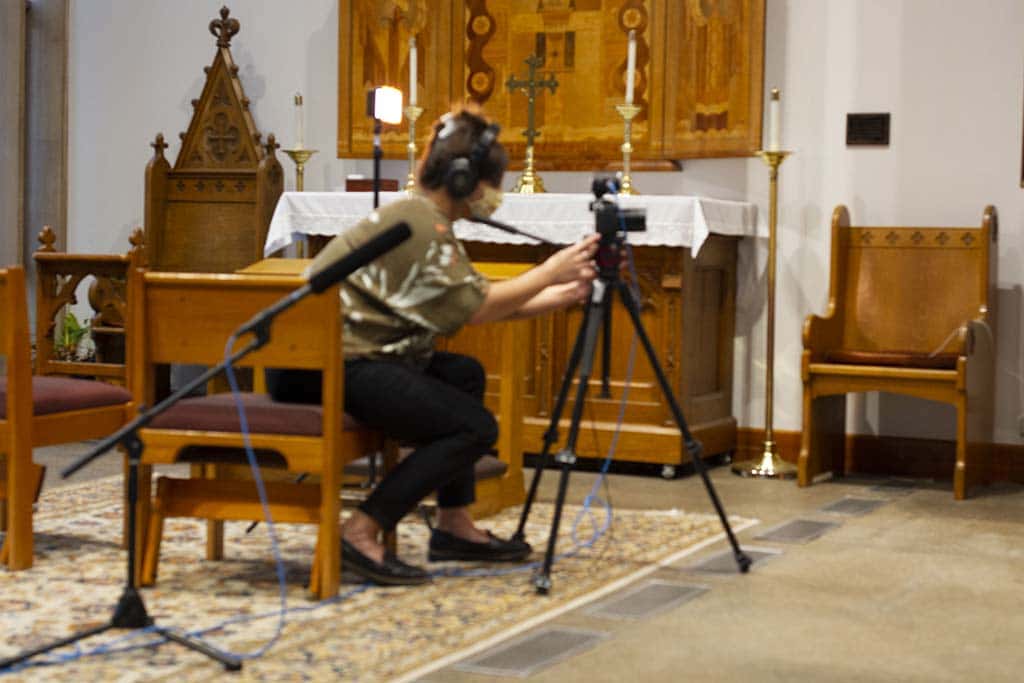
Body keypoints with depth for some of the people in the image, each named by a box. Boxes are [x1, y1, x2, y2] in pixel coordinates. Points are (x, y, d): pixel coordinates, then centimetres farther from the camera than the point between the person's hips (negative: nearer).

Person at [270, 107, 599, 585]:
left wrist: (557, 297, 11)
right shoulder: (419, 222, -13)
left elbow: (475, 306, 15)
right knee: (475, 426, -10)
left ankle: (454, 525, 18)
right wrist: (550, 271, -4)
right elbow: (477, 307, -14)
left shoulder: (425, 219, 17)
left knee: (464, 374, 20)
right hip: (327, 366, -11)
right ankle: (361, 533, -14)